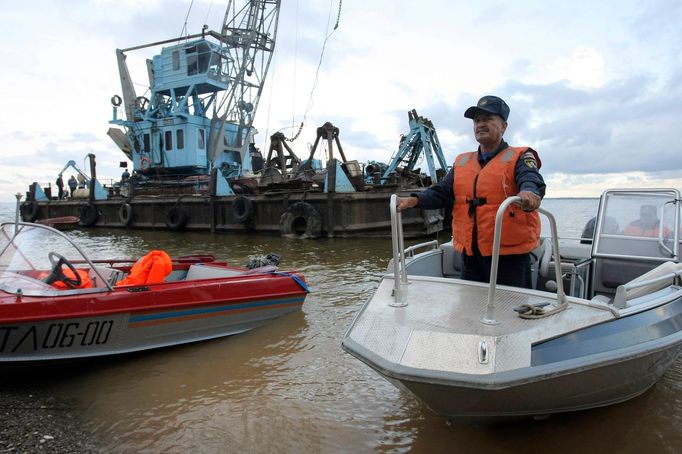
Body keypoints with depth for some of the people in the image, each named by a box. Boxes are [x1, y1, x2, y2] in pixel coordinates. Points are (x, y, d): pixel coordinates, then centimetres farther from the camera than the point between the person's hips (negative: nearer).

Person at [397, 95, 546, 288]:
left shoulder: (519, 157, -1)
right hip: (470, 255, 5)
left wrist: (529, 193, -46)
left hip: (509, 255, -5)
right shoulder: (462, 162, 14)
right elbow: (442, 192, 8)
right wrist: (414, 200, -12)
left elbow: (532, 181, -21)